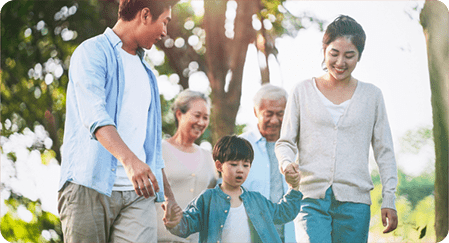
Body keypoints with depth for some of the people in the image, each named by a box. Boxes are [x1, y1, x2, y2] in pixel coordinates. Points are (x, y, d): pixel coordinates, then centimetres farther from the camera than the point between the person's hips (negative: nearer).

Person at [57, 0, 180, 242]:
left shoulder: (146, 73, 26)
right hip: (90, 187, -6)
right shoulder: (93, 52, 0)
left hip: (138, 194, 6)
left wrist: (168, 195, 28)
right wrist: (129, 159, -34)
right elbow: (94, 113, -18)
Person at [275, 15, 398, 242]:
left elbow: (384, 151, 12)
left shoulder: (371, 95, 11)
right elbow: (285, 141, 10)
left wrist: (389, 200, 5)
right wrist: (286, 163, -13)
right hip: (311, 199, -1)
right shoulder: (302, 92, 9)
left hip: (354, 200, 1)